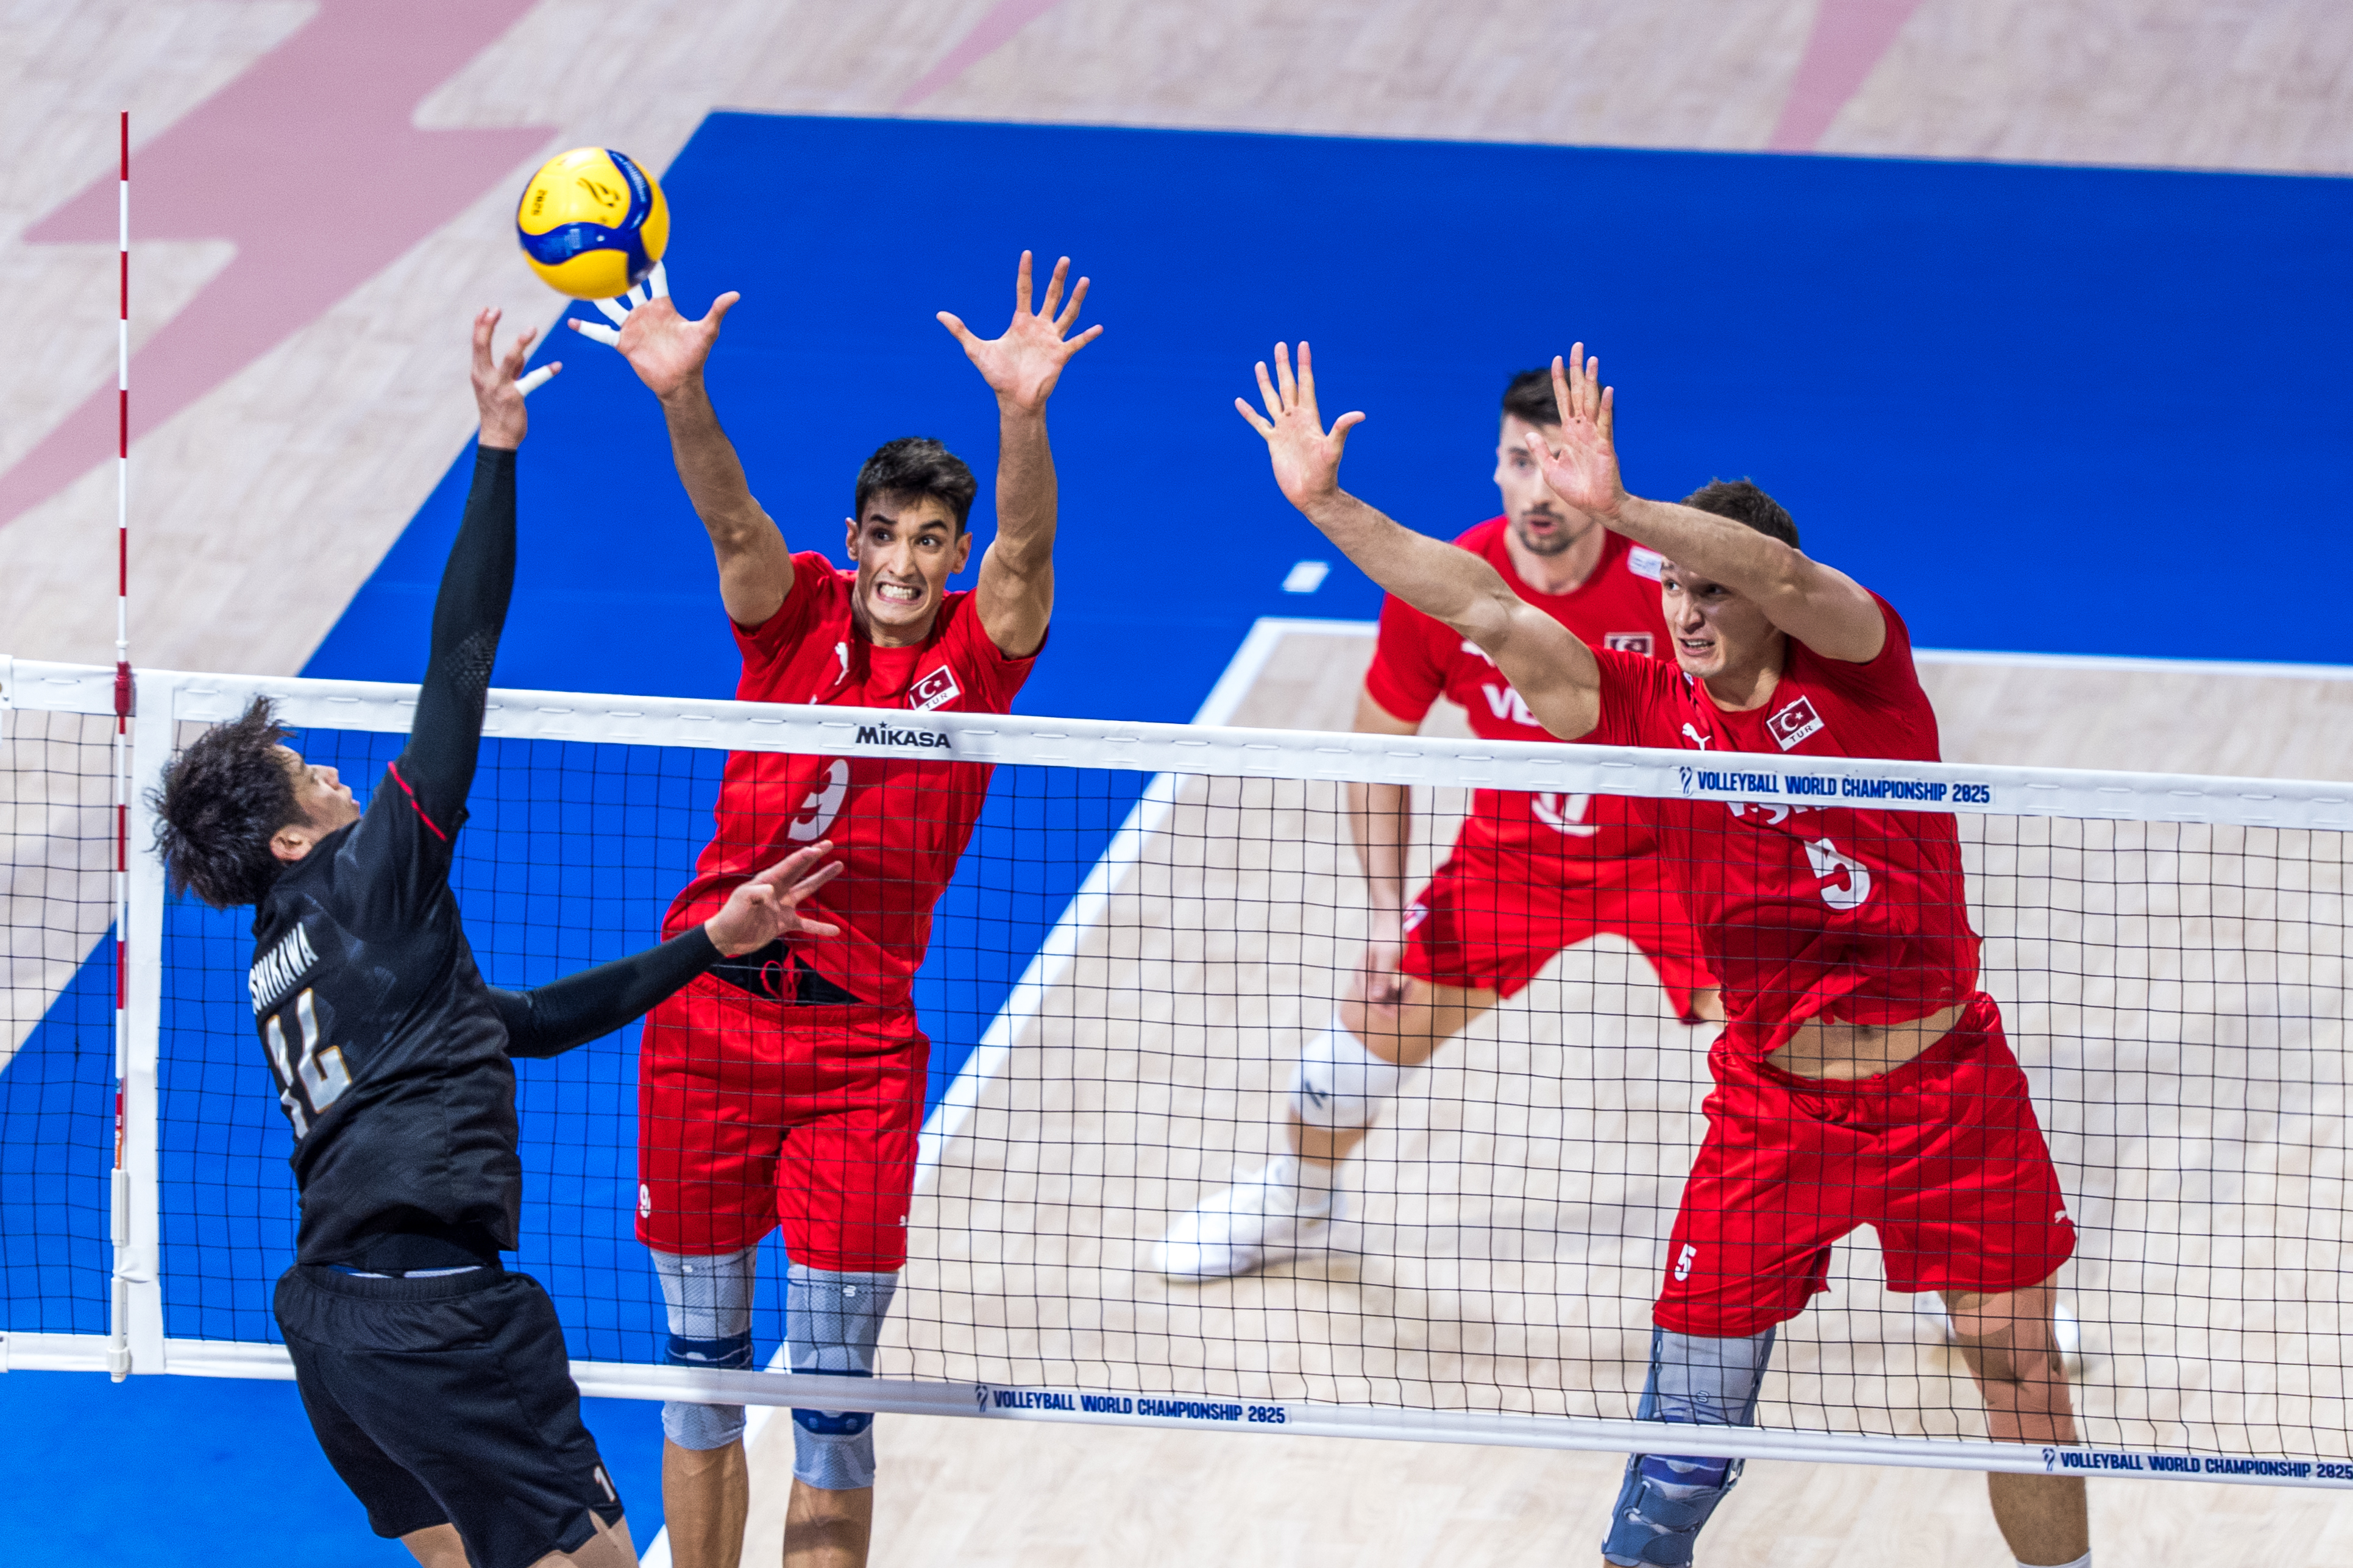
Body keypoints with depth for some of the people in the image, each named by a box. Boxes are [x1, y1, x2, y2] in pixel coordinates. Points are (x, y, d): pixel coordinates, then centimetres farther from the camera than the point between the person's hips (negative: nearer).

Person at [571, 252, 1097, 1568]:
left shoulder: (980, 647, -1)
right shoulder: (799, 613, 1)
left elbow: (1026, 546, -21)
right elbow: (731, 519, -18)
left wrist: (1023, 413, -42)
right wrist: (684, 398, -40)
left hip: (858, 1039, -1)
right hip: (706, 1013, 1)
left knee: (832, 1396, -1)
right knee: (702, 1366, 10)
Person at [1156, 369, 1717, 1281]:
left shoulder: (1667, 583, -28)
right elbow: (1379, 754, -3)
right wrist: (1389, 913, -8)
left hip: (1665, 854, -2)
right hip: (1510, 856, 2)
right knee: (1370, 1027, 4)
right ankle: (1295, 1198, 36)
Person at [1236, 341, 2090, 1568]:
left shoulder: (1857, 666, -8)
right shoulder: (1651, 708, -1)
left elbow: (1781, 572, -29)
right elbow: (1486, 610, -8)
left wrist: (1620, 508, -45)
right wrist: (1326, 504, -16)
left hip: (1946, 1086, -2)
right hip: (1772, 1102, 2)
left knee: (2022, 1376, 4)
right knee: (1693, 1405, -1)